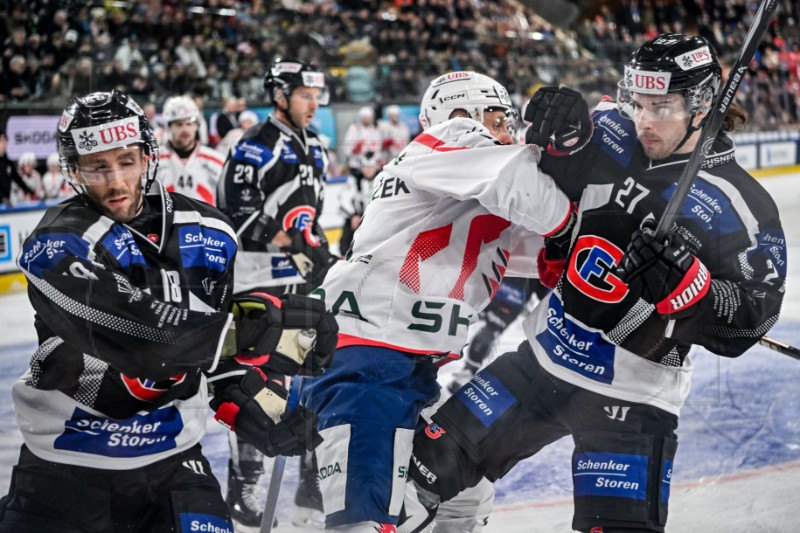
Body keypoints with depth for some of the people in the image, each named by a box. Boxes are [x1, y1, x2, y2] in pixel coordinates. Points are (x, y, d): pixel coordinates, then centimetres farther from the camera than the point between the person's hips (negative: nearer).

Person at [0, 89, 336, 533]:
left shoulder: (207, 233, -1)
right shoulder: (56, 246, -18)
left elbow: (227, 325, 11)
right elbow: (130, 327, -32)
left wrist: (253, 394, -7)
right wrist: (260, 333, -34)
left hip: (171, 456, 3)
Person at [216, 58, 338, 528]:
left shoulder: (314, 148, 14)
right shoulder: (255, 148, -13)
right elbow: (239, 218, -20)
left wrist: (324, 254, 19)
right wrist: (295, 242, -25)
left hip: (304, 277, 9)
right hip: (260, 278, -8)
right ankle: (243, 484, -4)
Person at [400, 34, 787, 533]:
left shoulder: (744, 208, -14)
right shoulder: (611, 139, -3)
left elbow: (749, 320, -15)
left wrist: (685, 282, -32)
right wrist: (555, 129, -13)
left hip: (630, 399, -5)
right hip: (543, 361, 5)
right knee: (442, 454, 10)